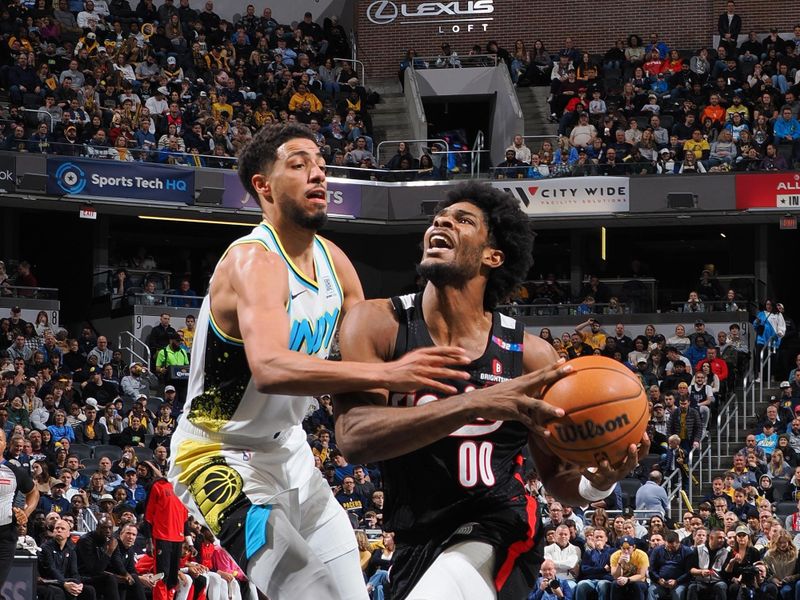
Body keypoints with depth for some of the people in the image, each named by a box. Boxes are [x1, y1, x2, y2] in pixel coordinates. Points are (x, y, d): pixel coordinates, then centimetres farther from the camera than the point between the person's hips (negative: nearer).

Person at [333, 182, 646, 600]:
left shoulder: (530, 356, -7)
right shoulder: (378, 325, -10)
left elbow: (557, 476, 4)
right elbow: (353, 438, -26)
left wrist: (597, 483, -21)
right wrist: (476, 404, -37)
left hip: (493, 531, -3)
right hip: (415, 544, 3)